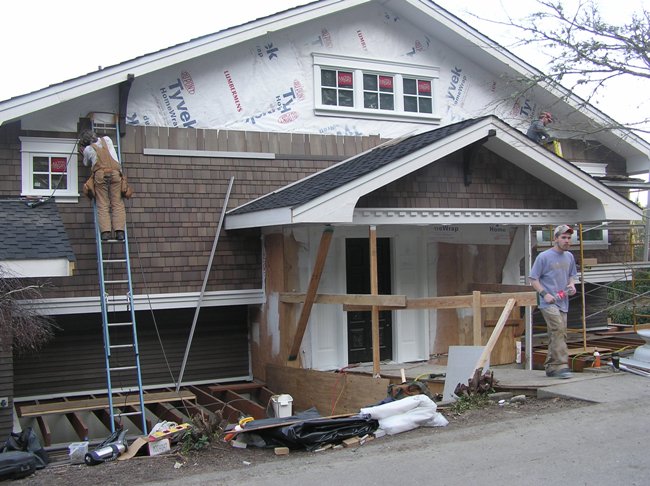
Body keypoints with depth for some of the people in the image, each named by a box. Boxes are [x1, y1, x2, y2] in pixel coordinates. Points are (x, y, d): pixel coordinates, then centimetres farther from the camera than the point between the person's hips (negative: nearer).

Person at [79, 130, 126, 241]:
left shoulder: (88, 149, 17)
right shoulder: (106, 139, 24)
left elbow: (86, 163, 33)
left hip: (100, 174, -1)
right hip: (115, 172, 1)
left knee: (103, 205, -2)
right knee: (117, 203, -2)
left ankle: (105, 231, -15)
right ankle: (119, 231, -15)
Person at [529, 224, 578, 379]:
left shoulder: (569, 257, 14)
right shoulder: (544, 257, -6)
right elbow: (533, 279, -4)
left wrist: (572, 285, 4)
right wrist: (545, 294, -16)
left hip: (563, 302, 7)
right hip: (549, 303, -7)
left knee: (556, 335, 10)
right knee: (559, 330, -20)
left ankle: (550, 367, 19)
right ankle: (561, 366, -21)